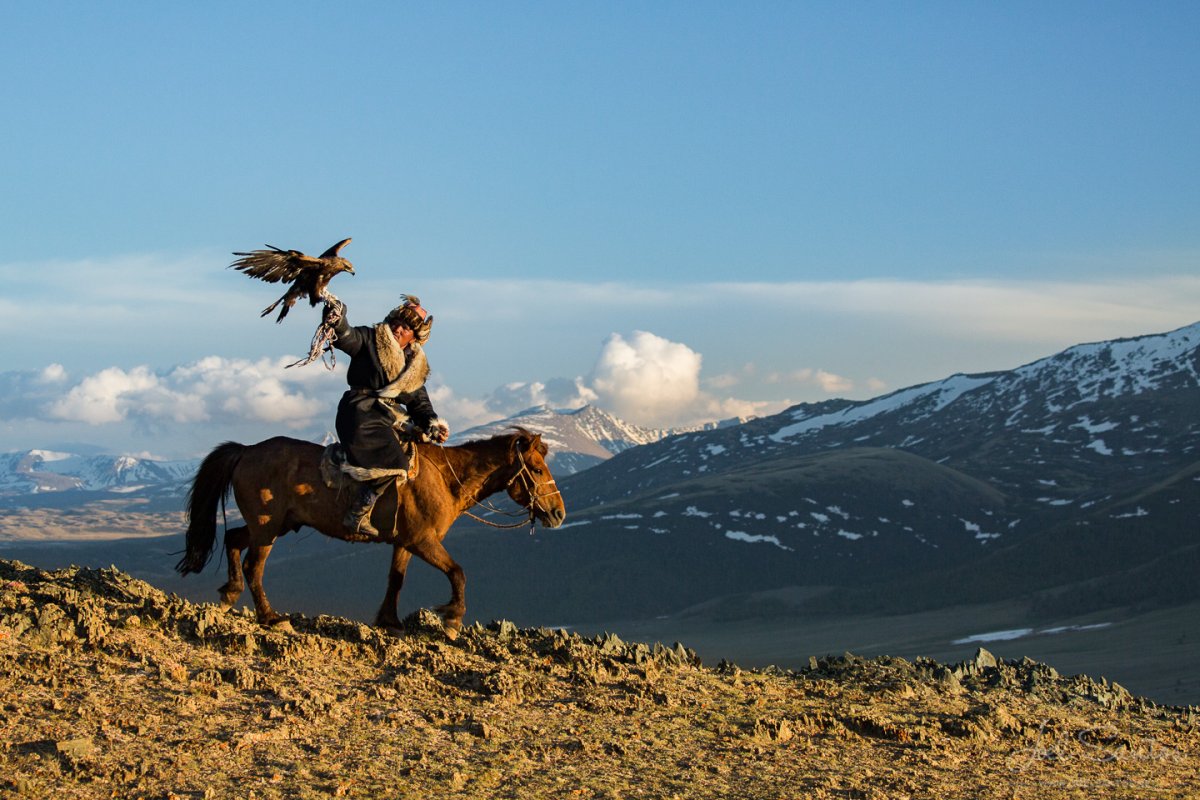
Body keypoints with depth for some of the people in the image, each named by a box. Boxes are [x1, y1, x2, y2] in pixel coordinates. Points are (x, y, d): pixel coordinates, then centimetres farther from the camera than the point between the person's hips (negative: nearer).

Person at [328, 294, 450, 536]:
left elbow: (419, 403, 18)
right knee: (393, 463, -24)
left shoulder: (415, 364, 17)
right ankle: (358, 514, -17)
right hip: (361, 416, -8)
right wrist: (338, 321, -41)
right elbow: (346, 338, -18)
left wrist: (432, 424, -1)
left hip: (389, 420, 8)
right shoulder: (370, 339, 2)